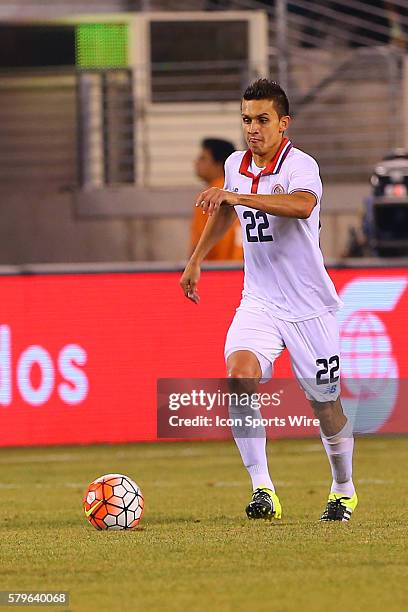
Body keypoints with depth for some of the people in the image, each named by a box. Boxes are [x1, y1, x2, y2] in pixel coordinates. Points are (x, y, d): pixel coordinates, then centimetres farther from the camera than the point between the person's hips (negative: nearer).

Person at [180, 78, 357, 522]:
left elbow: (303, 204, -42)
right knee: (239, 377, -22)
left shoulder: (300, 166, -18)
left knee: (325, 403, 6)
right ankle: (263, 491, -21)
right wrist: (196, 259, 27)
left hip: (309, 306, -4)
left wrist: (237, 196, -49)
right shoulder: (236, 165, 3)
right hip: (259, 301, 4)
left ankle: (343, 490, 33)